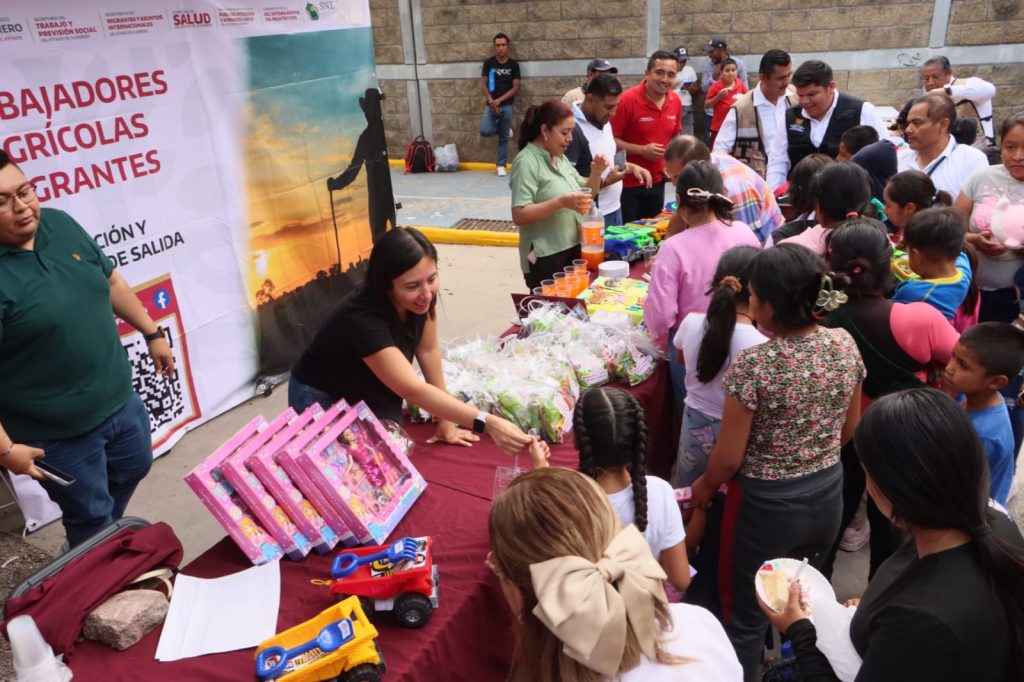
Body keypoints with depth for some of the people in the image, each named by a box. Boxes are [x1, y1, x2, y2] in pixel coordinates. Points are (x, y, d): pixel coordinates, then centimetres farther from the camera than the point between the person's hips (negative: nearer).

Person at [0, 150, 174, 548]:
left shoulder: (60, 224, -4)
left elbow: (110, 282, 10)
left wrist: (152, 332, 13)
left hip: (120, 400, 7)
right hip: (57, 433, -7)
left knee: (133, 470, 29)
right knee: (90, 515, 13)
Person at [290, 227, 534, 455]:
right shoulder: (362, 318, -39)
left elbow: (428, 350, -9)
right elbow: (413, 390, -44)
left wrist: (446, 423, -9)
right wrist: (486, 423, -53)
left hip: (373, 398, 6)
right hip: (324, 403, -6)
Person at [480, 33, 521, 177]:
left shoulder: (513, 64, 0)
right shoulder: (488, 63, 3)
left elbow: (516, 88, -3)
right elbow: (483, 84, 1)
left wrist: (499, 100, -13)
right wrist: (491, 102, -13)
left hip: (507, 105, -1)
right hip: (491, 105, 1)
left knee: (503, 137, 2)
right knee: (485, 131, -19)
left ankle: (501, 165, 15)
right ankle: (502, 127, 14)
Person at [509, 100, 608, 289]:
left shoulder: (560, 157, 10)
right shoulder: (527, 162, -14)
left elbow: (586, 194, 15)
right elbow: (519, 215, -22)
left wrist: (596, 173, -3)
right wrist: (561, 202, -30)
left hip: (572, 251, 8)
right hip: (546, 259, -8)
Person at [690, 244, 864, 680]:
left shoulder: (754, 364, -27)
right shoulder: (845, 345, -9)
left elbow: (729, 459, -19)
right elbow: (849, 428, 5)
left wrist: (704, 486, 0)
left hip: (768, 505, -6)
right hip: (828, 494, 6)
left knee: (747, 613, 16)